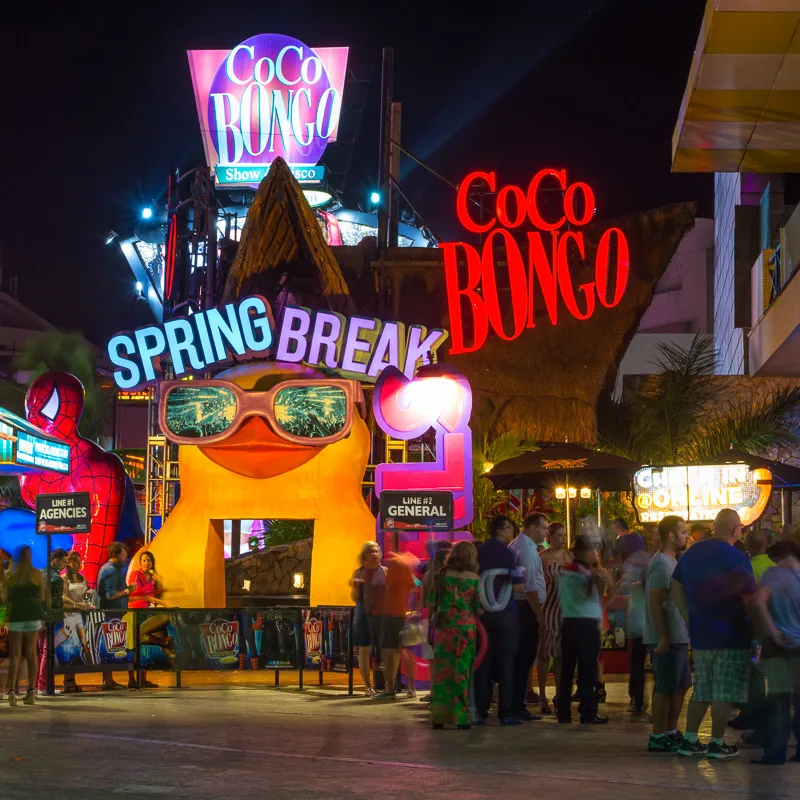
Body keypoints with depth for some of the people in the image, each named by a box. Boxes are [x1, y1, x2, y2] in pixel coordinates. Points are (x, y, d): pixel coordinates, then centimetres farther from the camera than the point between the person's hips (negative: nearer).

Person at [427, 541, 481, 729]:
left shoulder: (441, 576, 0)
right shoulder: (474, 579, -5)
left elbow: (430, 604, 2)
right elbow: (480, 609, -5)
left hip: (444, 629, 2)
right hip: (466, 629, -2)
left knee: (441, 671, 6)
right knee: (462, 673, 3)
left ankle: (439, 717, 6)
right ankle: (460, 717, 1)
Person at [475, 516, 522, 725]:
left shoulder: (479, 552, 6)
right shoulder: (505, 553, -10)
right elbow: (516, 585, -13)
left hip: (483, 613, 5)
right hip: (505, 613, -5)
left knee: (483, 662, 8)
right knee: (505, 663, -2)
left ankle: (480, 710, 7)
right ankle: (505, 713, -4)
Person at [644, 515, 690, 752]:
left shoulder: (673, 562, 17)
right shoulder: (661, 564, -15)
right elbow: (655, 603, -21)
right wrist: (663, 638, -24)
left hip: (678, 636, 10)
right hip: (667, 638, -10)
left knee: (681, 686, 15)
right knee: (666, 687, -6)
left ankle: (671, 733, 22)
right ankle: (658, 737, -1)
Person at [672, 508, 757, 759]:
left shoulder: (692, 553, 7)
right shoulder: (737, 559, -14)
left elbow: (676, 585, 13)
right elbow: (750, 599, -13)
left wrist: (688, 619, 15)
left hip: (700, 634, 7)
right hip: (731, 635, -6)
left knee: (701, 690, 15)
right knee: (725, 692, 0)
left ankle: (689, 740, 13)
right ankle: (717, 743, 2)